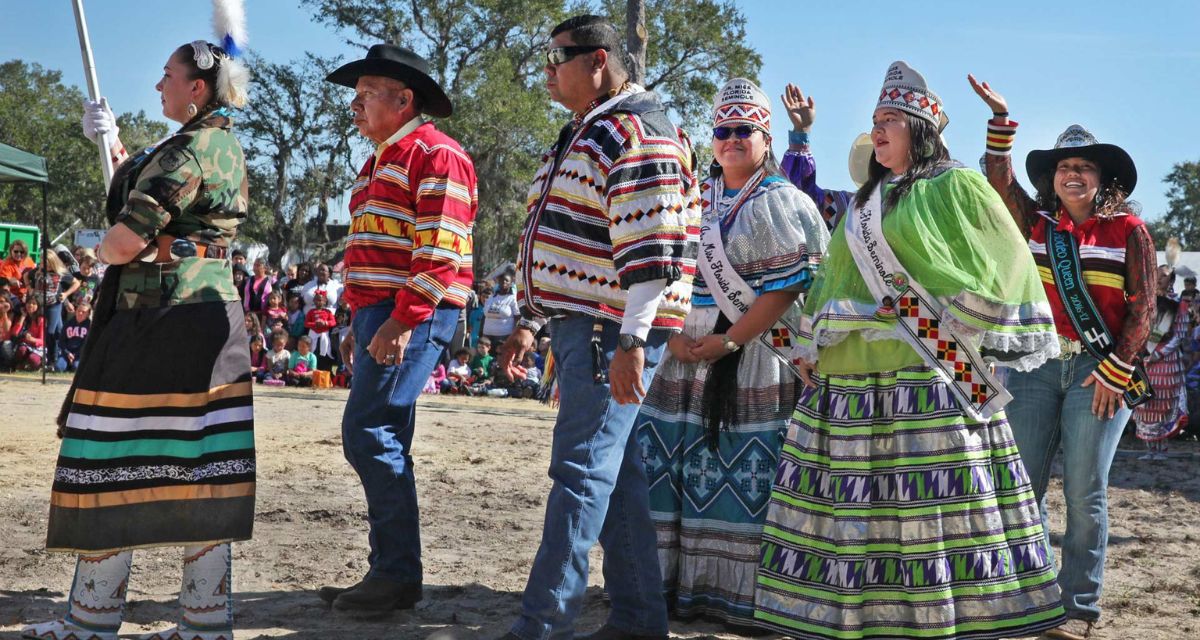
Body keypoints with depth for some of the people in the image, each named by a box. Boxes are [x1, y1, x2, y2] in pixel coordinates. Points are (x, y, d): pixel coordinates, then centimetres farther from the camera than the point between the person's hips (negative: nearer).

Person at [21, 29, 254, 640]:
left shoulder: (190, 150, -15)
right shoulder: (225, 144, 16)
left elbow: (125, 243, -18)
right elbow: (142, 188, 27)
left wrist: (99, 248, 3)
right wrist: (112, 143, 17)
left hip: (159, 315, -9)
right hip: (209, 312, 10)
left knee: (114, 460, -2)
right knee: (195, 464, 8)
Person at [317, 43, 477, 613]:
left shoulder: (435, 154, -8)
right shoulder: (382, 162, 24)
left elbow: (438, 251, -17)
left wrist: (401, 323, -23)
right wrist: (359, 325, 23)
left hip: (413, 314, -10)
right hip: (380, 311, 10)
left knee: (369, 434, -14)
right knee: (383, 443, 9)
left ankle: (399, 574, -8)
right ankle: (389, 572, 15)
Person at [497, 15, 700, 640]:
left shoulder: (635, 131, -12)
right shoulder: (581, 134, 21)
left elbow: (649, 247, -20)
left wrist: (631, 341, -24)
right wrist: (529, 323, 24)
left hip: (612, 331, -10)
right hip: (575, 325, 10)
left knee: (582, 470, -10)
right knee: (616, 472, 11)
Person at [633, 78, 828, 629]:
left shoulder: (781, 203, -2)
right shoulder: (694, 199, 16)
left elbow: (787, 288, -11)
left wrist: (728, 341, -17)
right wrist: (675, 335, -4)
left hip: (754, 356, -6)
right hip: (688, 351, 6)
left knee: (745, 472, -6)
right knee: (670, 464, 4)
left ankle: (740, 593, 3)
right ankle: (679, 583, 14)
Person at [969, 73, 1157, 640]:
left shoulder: (1127, 230, 0)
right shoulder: (1037, 224, 10)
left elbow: (1142, 306, -3)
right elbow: (999, 180, 2)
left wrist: (1115, 371, -11)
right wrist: (1000, 119, -7)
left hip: (1099, 368, -3)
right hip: (1036, 364, 4)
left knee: (1083, 491, -2)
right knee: (1021, 484, 1)